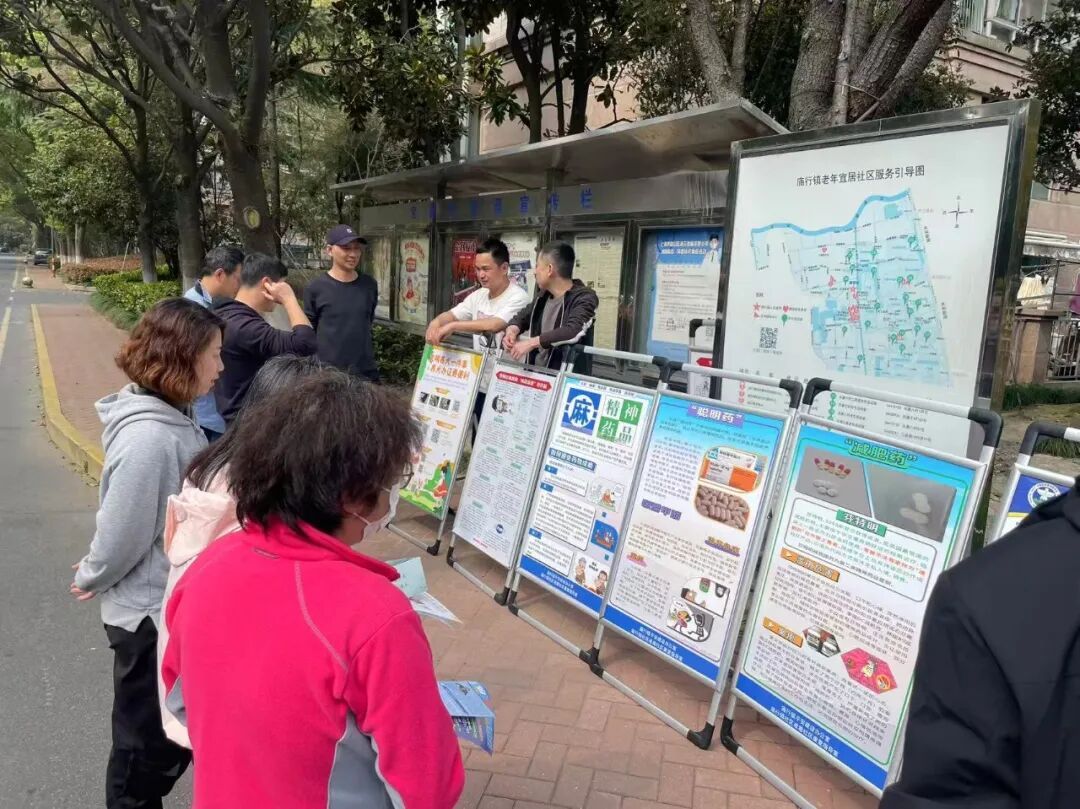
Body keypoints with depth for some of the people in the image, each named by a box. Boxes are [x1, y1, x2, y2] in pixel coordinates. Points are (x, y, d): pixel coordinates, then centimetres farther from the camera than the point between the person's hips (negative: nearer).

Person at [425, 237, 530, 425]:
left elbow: (493, 325, -31)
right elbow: (451, 315, 8)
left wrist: (452, 326, -29)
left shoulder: (518, 298, -17)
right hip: (477, 383, 7)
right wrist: (436, 322, -16)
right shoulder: (479, 296, 8)